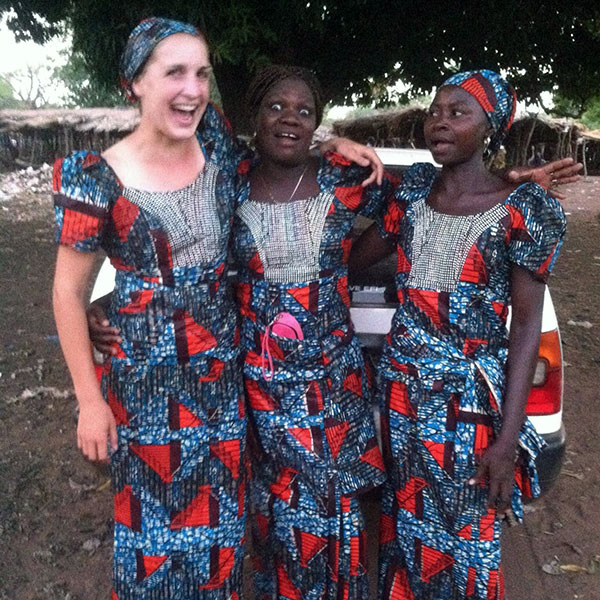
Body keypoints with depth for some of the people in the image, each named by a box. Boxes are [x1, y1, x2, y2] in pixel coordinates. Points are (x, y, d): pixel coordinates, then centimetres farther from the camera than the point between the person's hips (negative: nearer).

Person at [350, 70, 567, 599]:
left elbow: (527, 326, -9)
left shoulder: (524, 210, -9)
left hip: (472, 397, -4)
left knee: (465, 536, 8)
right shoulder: (414, 189, 5)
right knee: (404, 523, 18)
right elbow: (355, 256, 12)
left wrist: (507, 440, -13)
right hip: (402, 384, 5)